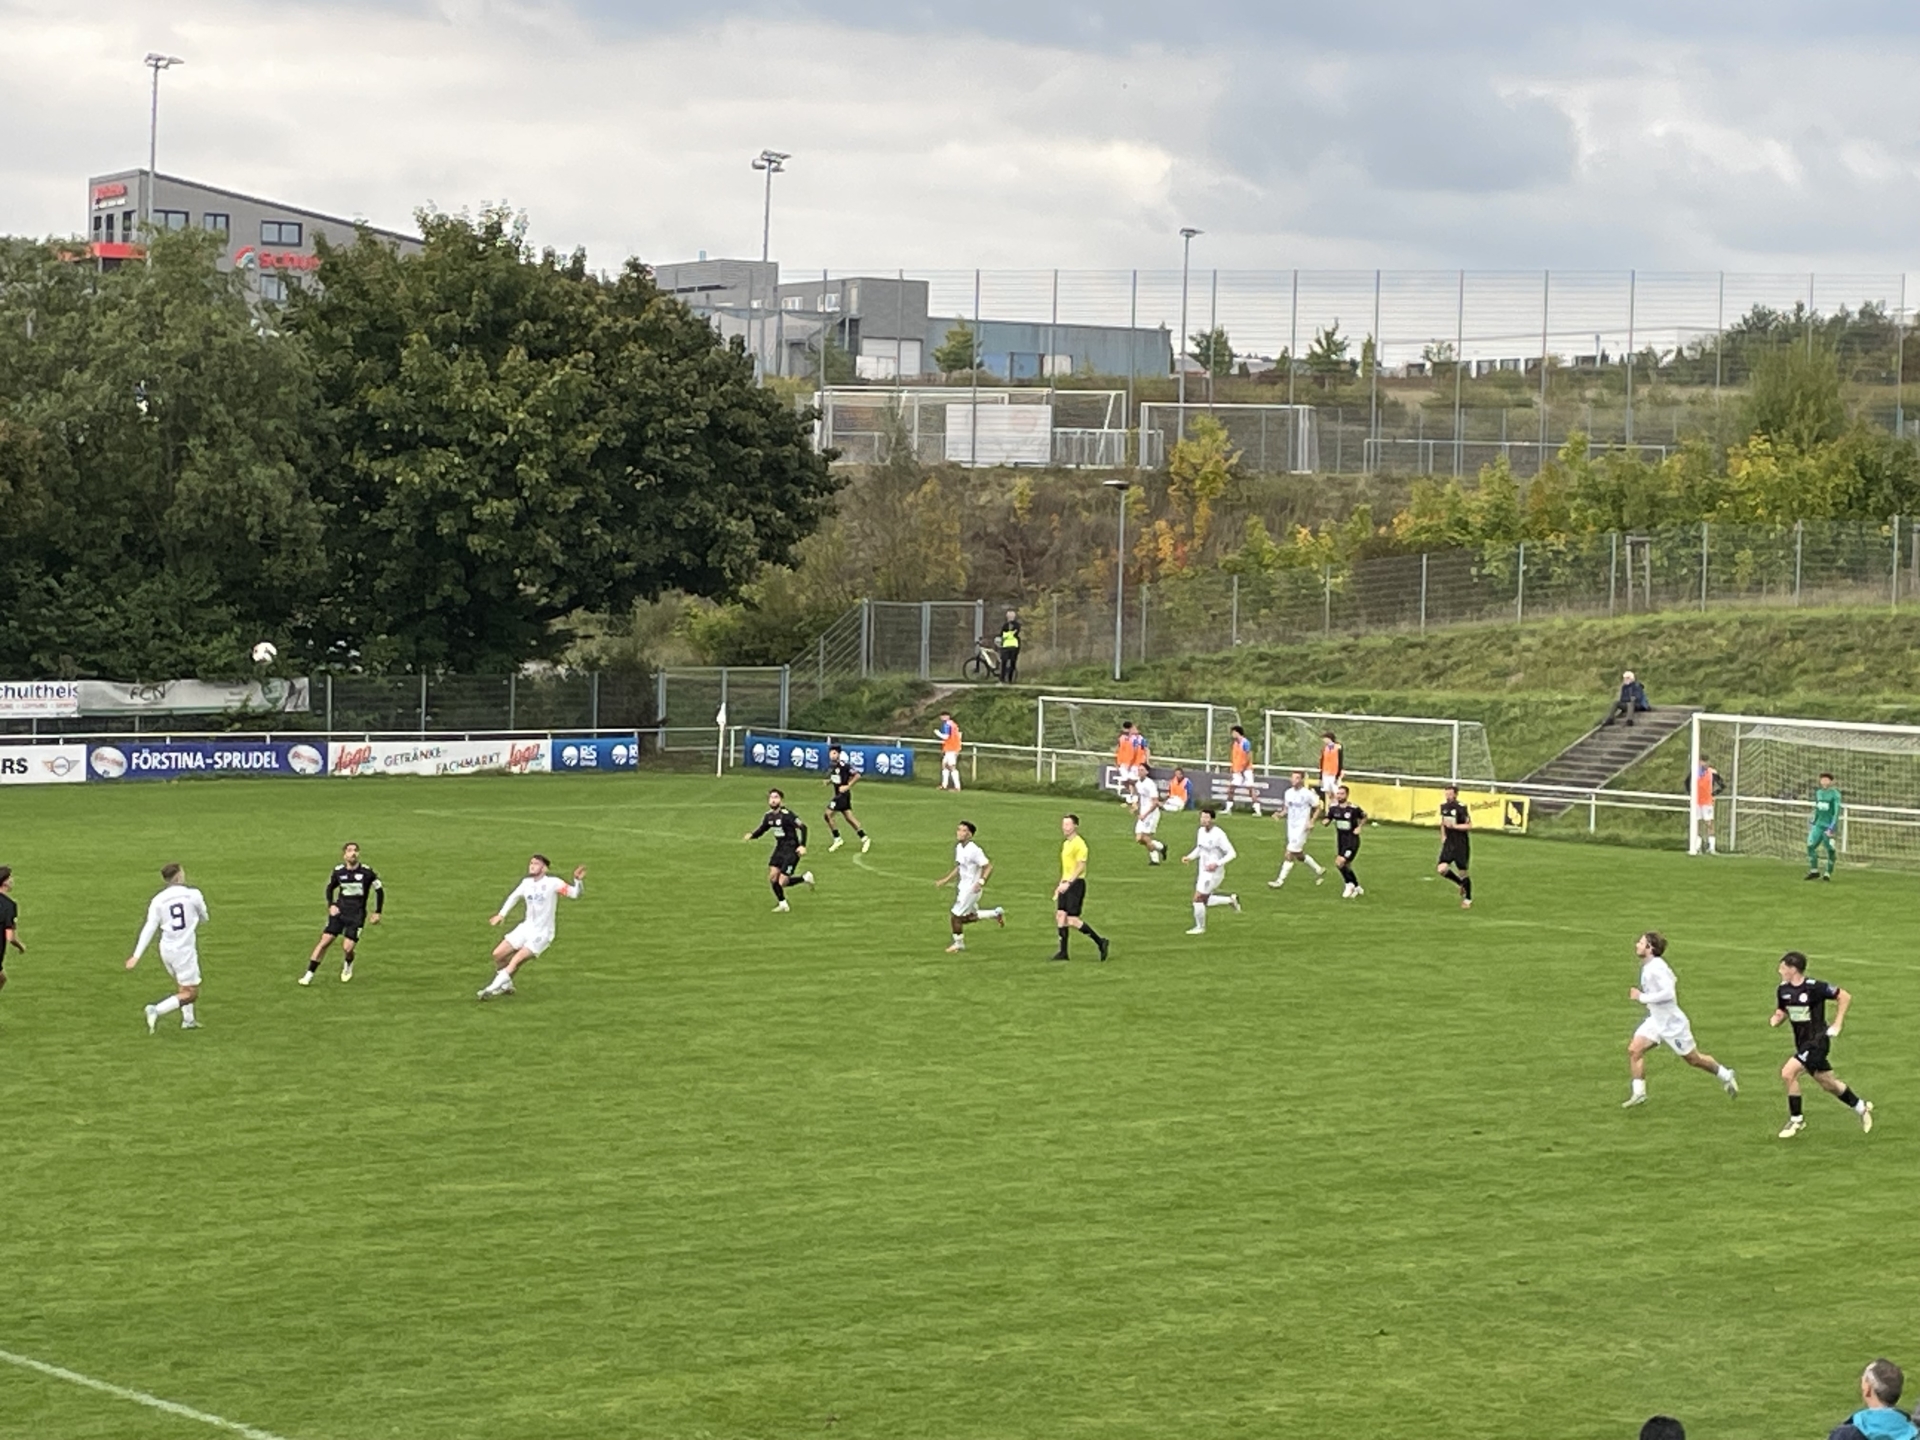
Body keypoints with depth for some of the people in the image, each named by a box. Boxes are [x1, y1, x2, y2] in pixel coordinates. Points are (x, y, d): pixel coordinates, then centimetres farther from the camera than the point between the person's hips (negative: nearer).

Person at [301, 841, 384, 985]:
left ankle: (348, 965, 26)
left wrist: (377, 913, 1)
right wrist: (331, 905, 2)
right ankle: (309, 974, -3)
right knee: (325, 941, -10)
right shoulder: (338, 871, -2)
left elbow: (379, 890, 2)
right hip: (339, 912, 2)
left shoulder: (366, 872, -10)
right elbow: (330, 888, 17)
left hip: (357, 915, -2)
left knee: (347, 948, -11)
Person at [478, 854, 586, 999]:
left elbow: (574, 894, -23)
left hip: (541, 933, -7)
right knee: (498, 954, 3)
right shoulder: (526, 883, 4)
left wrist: (578, 881, -41)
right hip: (525, 928, 7)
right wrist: (501, 914, 17)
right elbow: (514, 897, 22)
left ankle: (492, 989, -11)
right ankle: (506, 985, 24)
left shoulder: (553, 883, -15)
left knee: (516, 960, -19)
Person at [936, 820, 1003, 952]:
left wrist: (981, 882, -36)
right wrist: (945, 881, 14)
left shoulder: (974, 850, -24)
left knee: (956, 916, -3)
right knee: (968, 917, 19)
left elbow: (989, 867, -23)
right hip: (962, 886, 9)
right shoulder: (959, 847, 4)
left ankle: (959, 944, 18)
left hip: (971, 888, -9)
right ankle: (996, 914, 34)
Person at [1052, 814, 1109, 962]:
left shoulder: (1079, 844, -12)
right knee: (1060, 915, 2)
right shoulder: (1065, 844, 17)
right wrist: (1060, 885, 22)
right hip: (1066, 884, 9)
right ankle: (1063, 952, 6)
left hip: (1076, 883, -9)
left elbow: (1081, 867, -18)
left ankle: (1100, 941, 1)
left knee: (1072, 920, -11)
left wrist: (1068, 883, -23)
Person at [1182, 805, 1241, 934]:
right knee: (1204, 901, 14)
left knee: (1198, 899, -6)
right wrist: (1189, 857, 2)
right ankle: (1231, 900, 31)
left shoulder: (1219, 835, -20)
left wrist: (1217, 864, -27)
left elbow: (1232, 853, -17)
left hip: (1212, 873, -8)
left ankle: (1200, 927, 12)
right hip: (1202, 872, 8)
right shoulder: (1201, 831, 4)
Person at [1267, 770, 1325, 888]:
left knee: (1289, 855, -10)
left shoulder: (1308, 794, -11)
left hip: (1301, 828, -7)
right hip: (1291, 828, 7)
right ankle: (1319, 871, 34)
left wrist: (1311, 822, -13)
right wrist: (1280, 815, -5)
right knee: (1299, 856, 15)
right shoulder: (1288, 793, 6)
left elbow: (1317, 808, -2)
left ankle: (1280, 880, -6)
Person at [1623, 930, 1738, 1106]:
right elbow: (1673, 980, 19)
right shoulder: (1647, 966, 4)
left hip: (1672, 1022, -9)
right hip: (1656, 1020, 9)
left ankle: (1726, 1076, 28)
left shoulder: (1656, 968, -25)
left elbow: (1668, 993, -35)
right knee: (1634, 1049, -6)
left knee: (1692, 1058, 7)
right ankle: (1639, 1093, -4)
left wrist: (1642, 997, -29)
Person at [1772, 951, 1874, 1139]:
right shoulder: (1783, 990, 0)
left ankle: (1796, 1120, -6)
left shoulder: (1814, 987, -18)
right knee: (1828, 1083, 17)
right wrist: (1777, 1018, -9)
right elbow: (1781, 1011, 16)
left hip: (1817, 1040, -7)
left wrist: (1837, 1025, -10)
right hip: (1802, 1043, 7)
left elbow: (1845, 997, -9)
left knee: (1788, 1073, -19)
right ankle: (1861, 1107, 37)